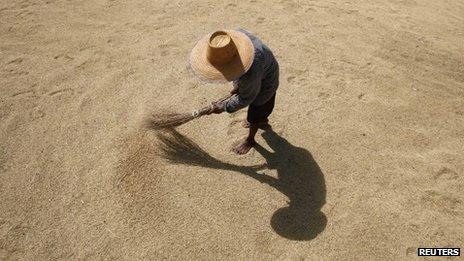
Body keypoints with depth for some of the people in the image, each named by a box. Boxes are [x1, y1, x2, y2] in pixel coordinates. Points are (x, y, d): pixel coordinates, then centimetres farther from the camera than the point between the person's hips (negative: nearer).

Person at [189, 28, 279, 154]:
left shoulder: (249, 74, -47)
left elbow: (245, 98, -27)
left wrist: (223, 107, -15)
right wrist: (237, 84, 0)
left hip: (264, 80, -7)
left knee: (256, 110, 14)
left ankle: (250, 140, 43)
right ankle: (262, 120, 62)